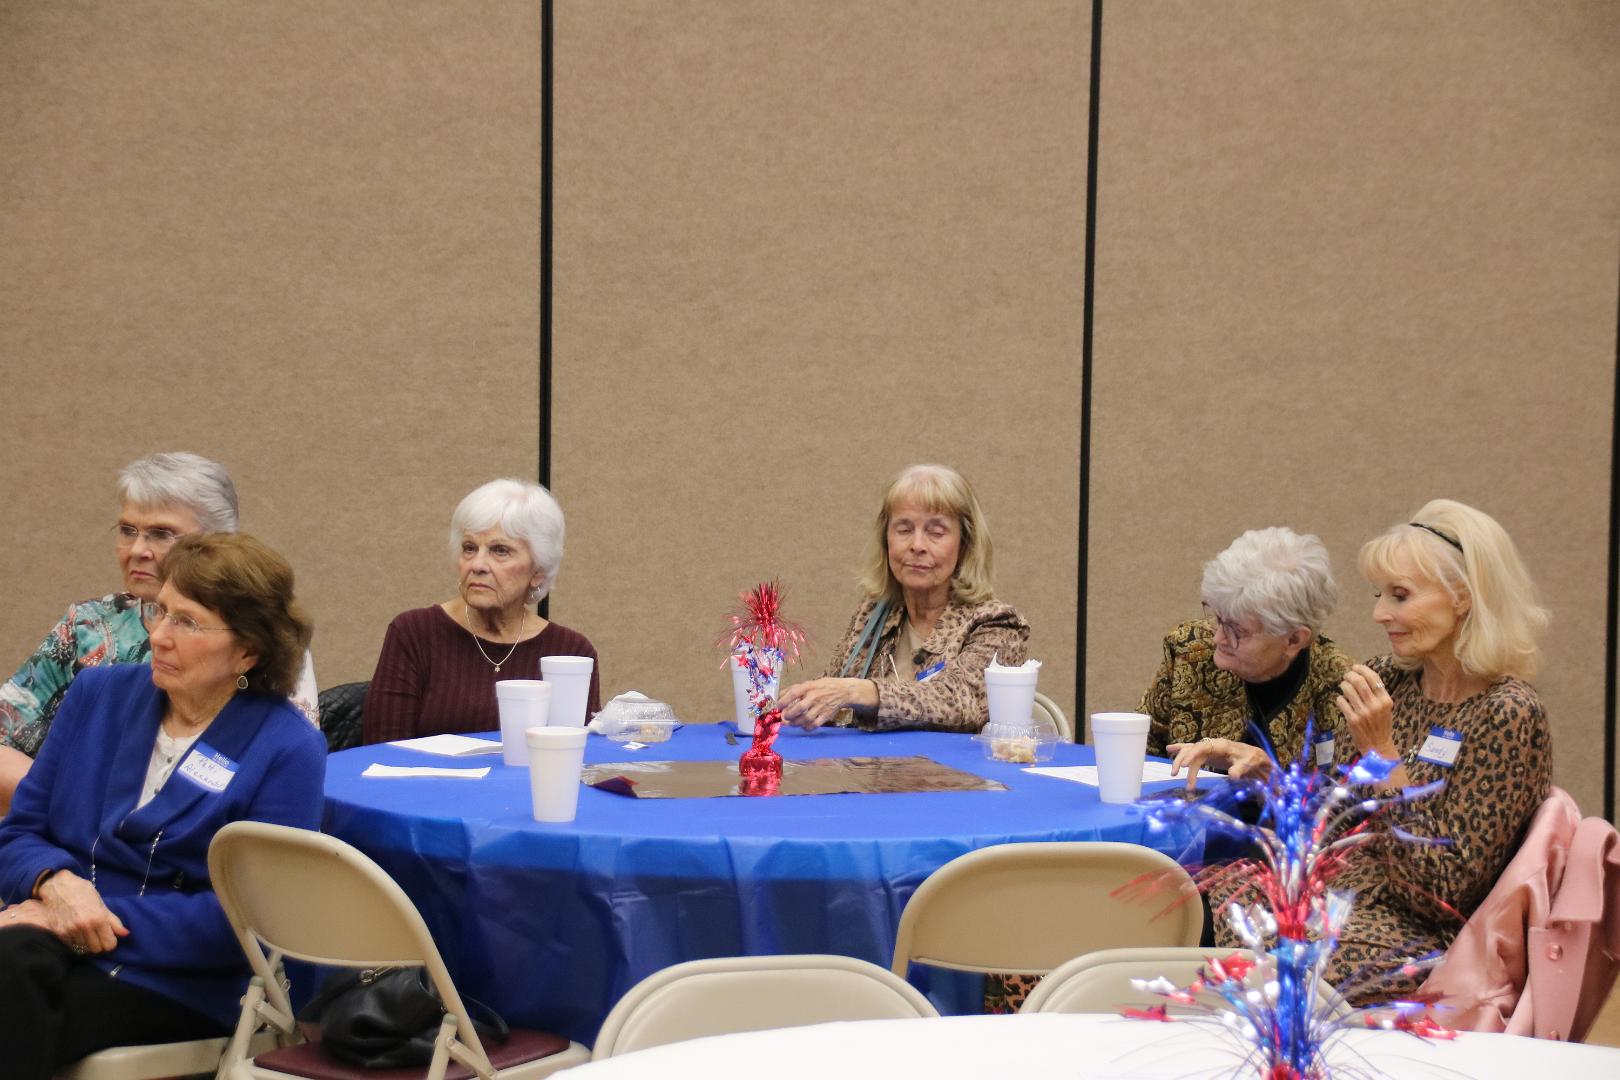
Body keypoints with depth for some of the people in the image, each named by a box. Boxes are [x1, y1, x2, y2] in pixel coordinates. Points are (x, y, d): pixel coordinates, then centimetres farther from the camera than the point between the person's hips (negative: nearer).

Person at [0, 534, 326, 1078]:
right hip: (54, 935, 4)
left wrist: (107, 918, -16)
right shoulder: (100, 693, 13)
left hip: (178, 982, -4)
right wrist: (58, 882, -11)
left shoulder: (287, 750, -3)